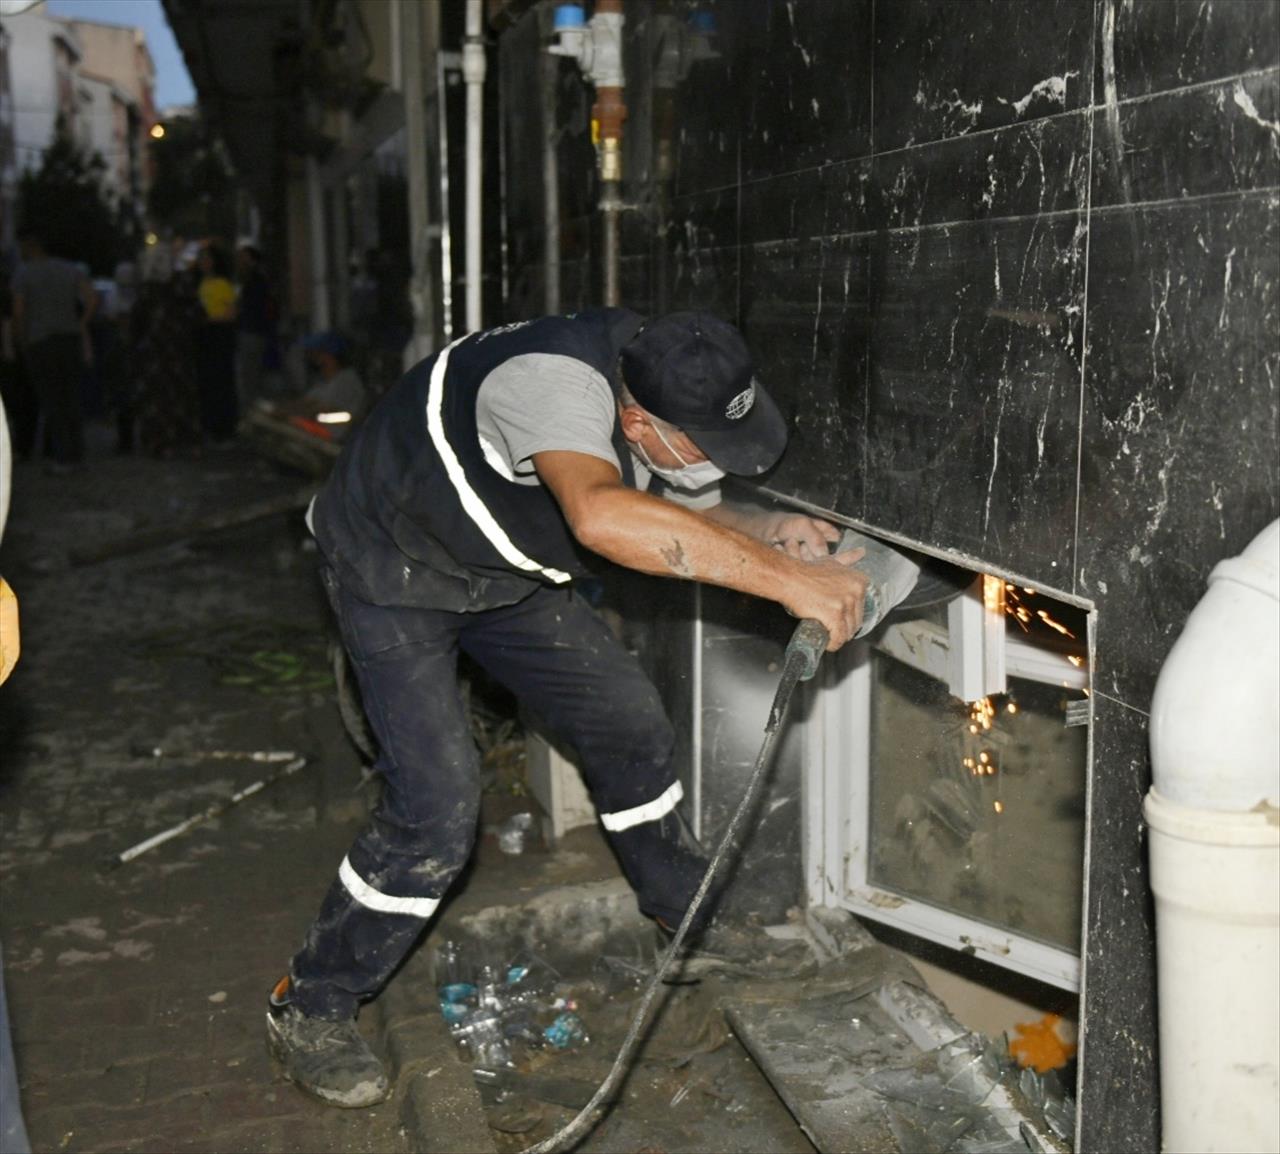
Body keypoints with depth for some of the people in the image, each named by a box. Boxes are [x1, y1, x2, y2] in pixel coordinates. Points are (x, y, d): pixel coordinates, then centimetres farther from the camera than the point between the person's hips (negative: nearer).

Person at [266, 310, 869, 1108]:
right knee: (439, 804, -15)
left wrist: (766, 531, -17)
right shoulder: (558, 381, -41)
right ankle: (311, 1010, 6)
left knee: (629, 723, 9)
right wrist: (784, 578, -59)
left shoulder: (673, 403, -15)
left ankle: (692, 913, 34)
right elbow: (603, 516, -61)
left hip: (506, 567, 8)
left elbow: (684, 511, 5)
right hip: (396, 571, -7)